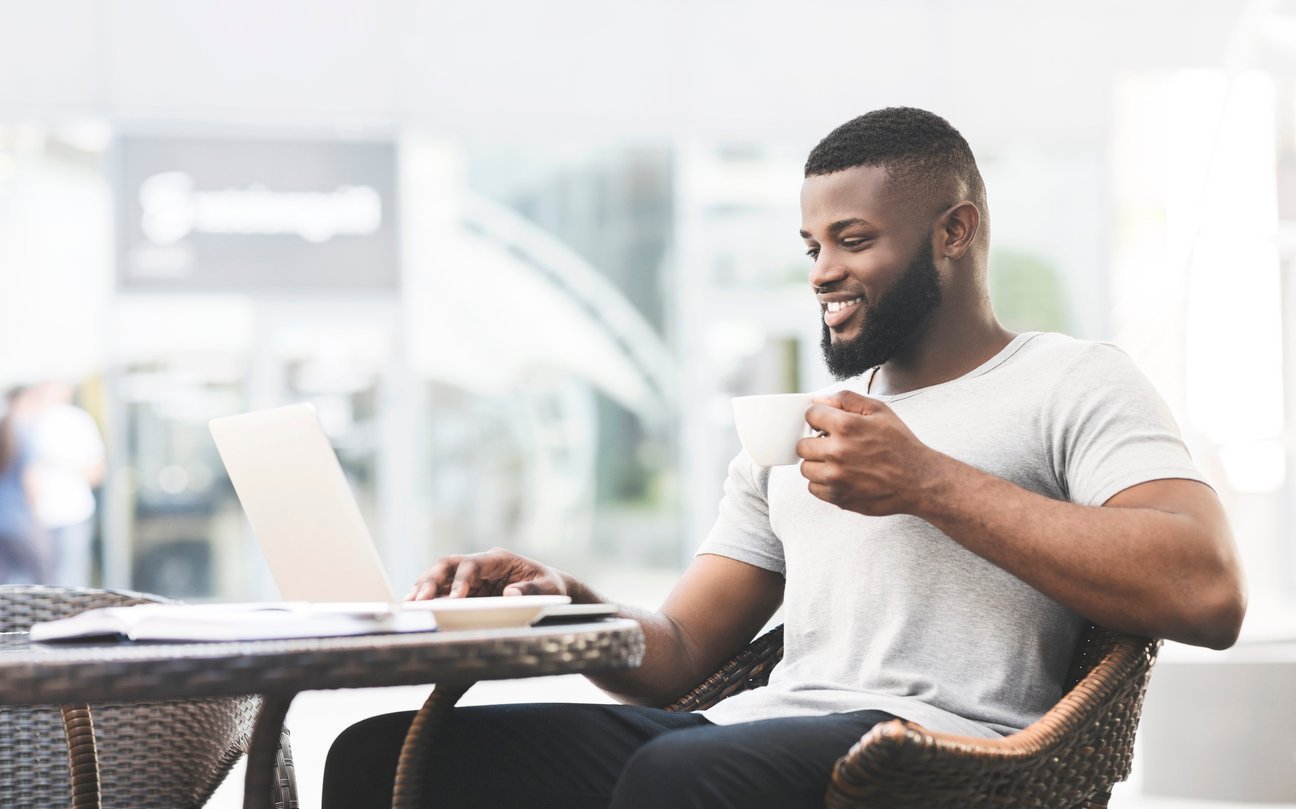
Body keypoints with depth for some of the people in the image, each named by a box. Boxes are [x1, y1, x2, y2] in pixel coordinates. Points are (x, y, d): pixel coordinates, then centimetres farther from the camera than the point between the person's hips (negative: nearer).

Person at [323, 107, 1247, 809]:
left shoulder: (1071, 381, 9)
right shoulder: (794, 434, 29)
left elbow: (1208, 594, -10)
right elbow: (676, 656, 24)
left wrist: (927, 481, -8)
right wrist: (562, 603, 0)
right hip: (752, 730, 7)